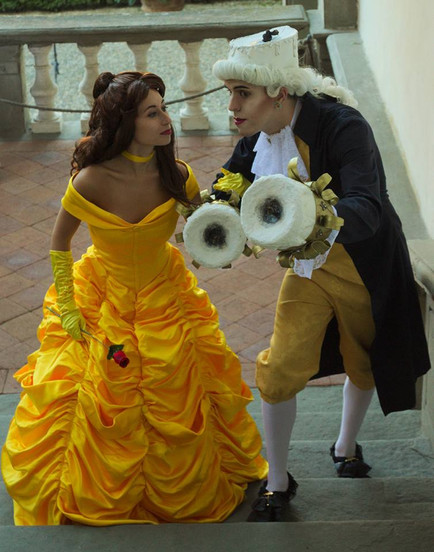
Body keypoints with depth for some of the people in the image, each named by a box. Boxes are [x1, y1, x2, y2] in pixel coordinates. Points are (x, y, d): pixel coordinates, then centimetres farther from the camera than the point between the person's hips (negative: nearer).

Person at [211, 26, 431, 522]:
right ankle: (277, 484, 20)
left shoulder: (341, 126, -33)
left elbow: (368, 209, -45)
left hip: (364, 267, -4)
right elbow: (231, 182, 4)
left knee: (361, 362, 19)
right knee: (280, 369, -1)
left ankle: (346, 449, 49)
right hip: (309, 268, 4)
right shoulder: (258, 132, -13)